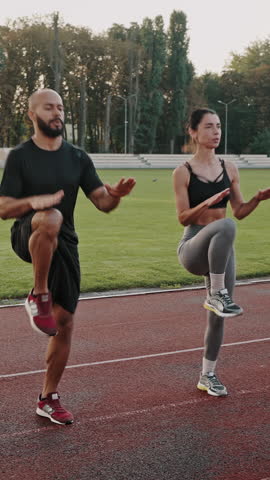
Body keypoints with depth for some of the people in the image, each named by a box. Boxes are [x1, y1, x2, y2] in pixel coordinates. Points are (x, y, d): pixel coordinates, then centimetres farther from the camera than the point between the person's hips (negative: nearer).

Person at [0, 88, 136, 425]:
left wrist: (116, 195, -19)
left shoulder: (77, 158, 9)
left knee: (64, 322, 3)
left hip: (64, 245, 4)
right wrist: (34, 201, -28)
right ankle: (39, 296, -23)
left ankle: (48, 398, 18)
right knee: (51, 219, -40)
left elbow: (102, 203, 5)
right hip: (28, 238, -4)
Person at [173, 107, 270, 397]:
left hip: (221, 249, 5)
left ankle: (207, 376, 27)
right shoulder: (183, 172, -4)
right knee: (225, 226, -38)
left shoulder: (229, 169, 8)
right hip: (193, 247, -5)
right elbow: (183, 218, -8)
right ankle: (216, 295, -27)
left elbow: (239, 212, 11)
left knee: (217, 316, 9)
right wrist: (208, 202, -24)